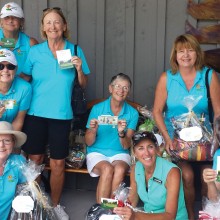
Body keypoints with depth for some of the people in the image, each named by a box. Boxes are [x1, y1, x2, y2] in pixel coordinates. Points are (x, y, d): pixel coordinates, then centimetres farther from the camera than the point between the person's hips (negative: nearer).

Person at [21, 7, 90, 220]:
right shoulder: (35, 51, 0)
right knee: (35, 160, 9)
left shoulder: (75, 50, 1)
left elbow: (83, 83, 7)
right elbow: (24, 79, 7)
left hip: (61, 115, 0)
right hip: (35, 114, 0)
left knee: (58, 163, 4)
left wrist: (79, 69, -11)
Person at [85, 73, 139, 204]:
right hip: (97, 152, -1)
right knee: (107, 169, -32)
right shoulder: (97, 109, -2)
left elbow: (126, 146, -5)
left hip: (120, 154, 1)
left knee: (120, 170, -31)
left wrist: (121, 133, -26)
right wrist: (93, 130, -23)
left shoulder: (132, 113, 0)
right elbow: (89, 143, -1)